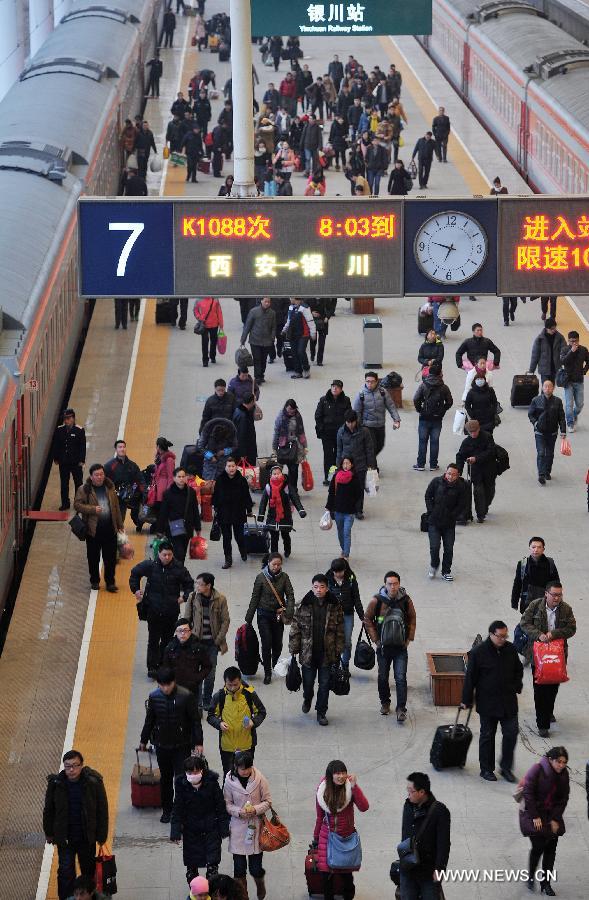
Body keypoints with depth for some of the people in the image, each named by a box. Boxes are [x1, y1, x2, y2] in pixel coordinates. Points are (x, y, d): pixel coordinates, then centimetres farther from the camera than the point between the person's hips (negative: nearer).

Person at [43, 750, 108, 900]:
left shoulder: (93, 782, -14)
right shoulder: (55, 784, -11)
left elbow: (102, 810, -5)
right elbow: (48, 810, 3)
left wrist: (102, 836, -3)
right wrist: (49, 833, 9)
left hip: (87, 837, 0)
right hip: (64, 837, 0)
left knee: (89, 871, 16)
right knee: (66, 872, -4)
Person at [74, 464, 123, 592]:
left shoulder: (110, 487, 7)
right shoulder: (84, 490, -5)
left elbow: (116, 507, 13)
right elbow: (77, 505, -10)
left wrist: (120, 525, 13)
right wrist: (93, 509, -21)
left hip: (110, 529, 3)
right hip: (93, 529, -2)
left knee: (110, 557, 4)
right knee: (93, 557, 8)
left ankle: (110, 582, 14)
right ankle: (94, 581, 22)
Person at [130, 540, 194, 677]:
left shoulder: (178, 568, -6)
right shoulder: (150, 565, -7)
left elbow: (189, 583, 9)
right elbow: (135, 573, 12)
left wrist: (185, 596, -6)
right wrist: (136, 590, 6)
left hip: (171, 610, 1)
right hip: (153, 609, -1)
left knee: (167, 639, 9)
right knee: (153, 639, 1)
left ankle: (163, 665, 21)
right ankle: (152, 667, 5)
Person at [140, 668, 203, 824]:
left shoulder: (186, 696, -15)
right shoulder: (154, 697, -5)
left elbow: (195, 721, -8)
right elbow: (149, 721, 9)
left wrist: (198, 743, -9)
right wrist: (143, 740, 17)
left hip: (182, 746, -3)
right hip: (162, 746, 3)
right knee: (165, 778, 15)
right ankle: (167, 810, 28)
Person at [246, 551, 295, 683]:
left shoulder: (284, 577, -4)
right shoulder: (261, 577, -9)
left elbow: (290, 595, -7)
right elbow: (255, 598, -4)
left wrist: (288, 612, -22)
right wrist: (249, 619, 0)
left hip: (278, 614, 2)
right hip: (264, 615, -2)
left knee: (278, 644, 7)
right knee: (267, 643, -8)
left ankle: (276, 666, 34)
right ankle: (267, 673, 2)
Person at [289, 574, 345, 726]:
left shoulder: (335, 606, -3)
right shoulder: (303, 606, -6)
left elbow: (340, 630, 3)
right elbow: (295, 629, -1)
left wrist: (339, 651, 0)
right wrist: (293, 650, -3)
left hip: (327, 653, 0)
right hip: (308, 652, 0)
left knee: (325, 684, 5)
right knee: (308, 682, 12)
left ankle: (321, 712, 20)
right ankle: (307, 699, 44)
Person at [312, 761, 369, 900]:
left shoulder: (350, 789, -10)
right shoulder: (323, 791, -3)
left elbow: (364, 807, -25)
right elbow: (319, 817, 7)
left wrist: (354, 786, -30)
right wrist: (315, 839, 14)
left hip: (346, 837, -1)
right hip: (327, 837, 1)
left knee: (346, 873, 6)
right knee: (326, 873, 3)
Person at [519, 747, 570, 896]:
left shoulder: (563, 774, -3)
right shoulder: (537, 770, -19)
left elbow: (563, 798, 3)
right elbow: (528, 793, -17)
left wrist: (556, 819, -5)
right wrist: (535, 817, -17)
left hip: (552, 815, 5)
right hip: (533, 813, -5)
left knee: (551, 849, 1)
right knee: (538, 846, -11)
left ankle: (546, 883, 10)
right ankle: (531, 877, 12)